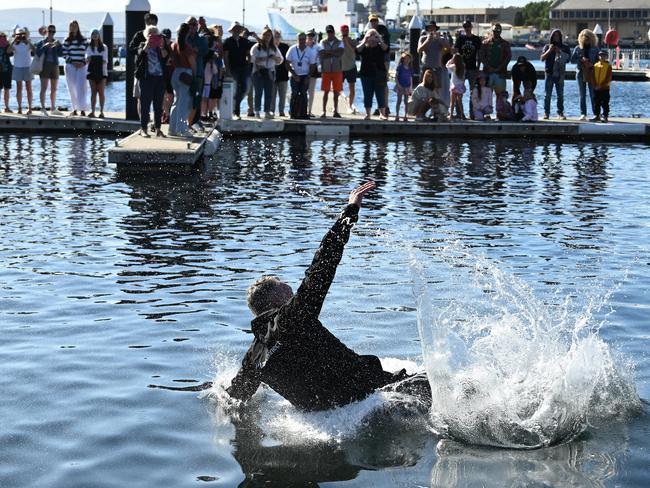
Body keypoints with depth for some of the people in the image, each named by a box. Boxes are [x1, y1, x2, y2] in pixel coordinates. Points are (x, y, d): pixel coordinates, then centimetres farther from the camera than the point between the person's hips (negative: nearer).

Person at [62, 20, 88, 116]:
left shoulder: (83, 40, 8)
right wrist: (72, 62, -10)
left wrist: (83, 62, -6)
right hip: (70, 66, 1)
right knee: (72, 88, 3)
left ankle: (82, 109, -16)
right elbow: (65, 54, 1)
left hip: (81, 66, -1)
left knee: (81, 87, -11)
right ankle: (75, 109, 9)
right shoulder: (67, 41, 6)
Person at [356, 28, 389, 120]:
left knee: (381, 94, -3)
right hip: (366, 74, 1)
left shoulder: (380, 47, 6)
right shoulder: (364, 48, 7)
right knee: (367, 95, 3)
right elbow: (358, 49, -12)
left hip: (379, 74, -1)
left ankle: (382, 114, -1)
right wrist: (364, 42, -17)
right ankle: (367, 114, 7)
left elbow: (385, 48, -13)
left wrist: (380, 41, -18)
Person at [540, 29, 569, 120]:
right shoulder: (547, 46, 10)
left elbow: (568, 57, -4)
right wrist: (549, 50, -11)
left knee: (560, 95, 0)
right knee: (547, 94, -3)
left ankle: (560, 113, 3)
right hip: (549, 73, 0)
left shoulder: (564, 48, 10)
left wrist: (559, 52, -13)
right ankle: (546, 113, 0)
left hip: (560, 74, 0)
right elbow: (542, 58, 0)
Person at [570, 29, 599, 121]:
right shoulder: (578, 48, 7)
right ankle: (583, 114, 5)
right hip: (581, 73, 1)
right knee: (582, 95, 3)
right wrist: (581, 60, -12)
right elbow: (572, 60, 4)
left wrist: (592, 64, -14)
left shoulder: (595, 49, 5)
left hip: (592, 74, -1)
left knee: (593, 94, -4)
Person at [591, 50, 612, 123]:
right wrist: (595, 85, -6)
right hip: (596, 88, 4)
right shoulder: (595, 65, 8)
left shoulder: (608, 66, -4)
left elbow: (608, 78, -9)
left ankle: (605, 116, 3)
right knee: (596, 103, 8)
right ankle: (596, 116, 16)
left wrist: (601, 85, -15)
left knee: (605, 103, -1)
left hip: (605, 88, -4)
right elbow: (594, 77, 8)